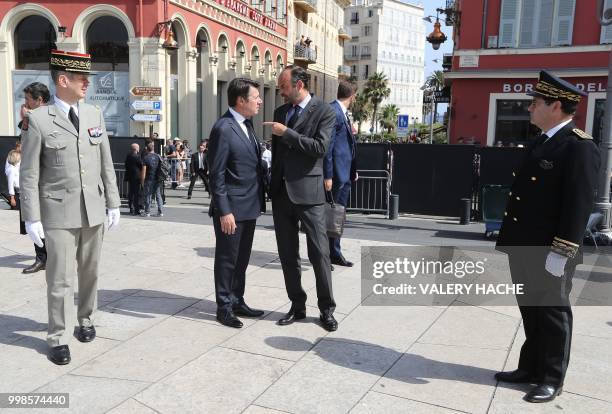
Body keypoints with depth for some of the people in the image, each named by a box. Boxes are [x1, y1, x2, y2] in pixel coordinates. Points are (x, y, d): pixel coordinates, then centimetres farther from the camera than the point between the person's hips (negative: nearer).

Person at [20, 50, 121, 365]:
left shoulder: (95, 115, 7)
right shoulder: (38, 119, -6)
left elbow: (106, 165, 10)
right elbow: (29, 174, -5)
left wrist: (113, 204, 7)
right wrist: (31, 218, -9)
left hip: (93, 209, 4)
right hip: (59, 212, -4)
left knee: (90, 272, 15)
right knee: (60, 279, 1)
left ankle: (86, 320, 33)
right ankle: (58, 338, 14)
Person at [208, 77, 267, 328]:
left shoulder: (247, 124, 11)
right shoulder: (223, 128, -15)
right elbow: (217, 174, -17)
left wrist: (259, 200, 14)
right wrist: (224, 211, -19)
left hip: (249, 206, 8)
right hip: (231, 208, -8)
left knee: (242, 259, 17)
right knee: (227, 259, 5)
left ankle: (237, 302, 30)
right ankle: (224, 308, 18)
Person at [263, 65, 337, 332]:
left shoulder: (324, 111, -4)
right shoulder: (280, 112, 14)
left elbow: (320, 147, -17)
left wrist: (286, 133, -17)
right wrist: (272, 185, 17)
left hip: (307, 191, -6)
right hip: (281, 191, 6)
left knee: (319, 252, -1)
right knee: (287, 254, 10)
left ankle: (326, 309, 13)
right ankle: (297, 305, 22)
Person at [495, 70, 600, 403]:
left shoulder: (579, 146, -14)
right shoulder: (541, 142, 14)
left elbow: (579, 204, -20)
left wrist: (560, 253, -22)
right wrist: (510, 239, 18)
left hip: (549, 253, -9)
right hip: (524, 248, 9)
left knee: (553, 314, 7)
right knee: (531, 311, 18)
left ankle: (552, 379, 22)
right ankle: (531, 368, 33)